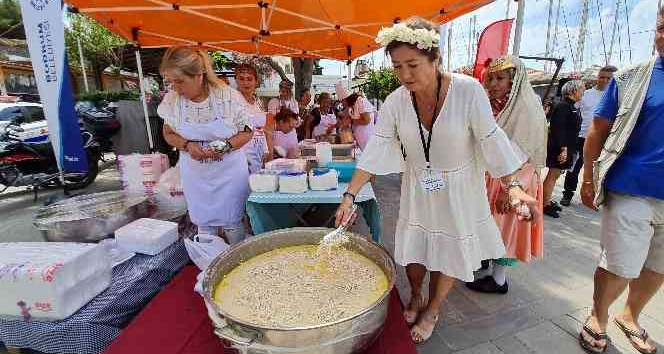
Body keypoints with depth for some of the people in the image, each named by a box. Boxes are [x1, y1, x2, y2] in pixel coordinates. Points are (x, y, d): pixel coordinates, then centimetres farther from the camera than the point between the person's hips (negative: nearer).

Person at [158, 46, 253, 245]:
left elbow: (247, 133, -6)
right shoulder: (171, 100, -7)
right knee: (203, 224, 16)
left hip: (229, 173, -2)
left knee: (233, 223, 10)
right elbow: (169, 134, 7)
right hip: (195, 176, 3)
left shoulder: (230, 97, -16)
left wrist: (227, 145, -25)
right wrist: (187, 145, -14)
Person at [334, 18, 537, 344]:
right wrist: (349, 196, -20)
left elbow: (491, 140, -15)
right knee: (413, 250, 12)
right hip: (418, 190, 2)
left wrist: (513, 186, -20)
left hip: (458, 191, -2)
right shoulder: (394, 102, -14)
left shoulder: (468, 91, -22)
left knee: (449, 255, 11)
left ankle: (432, 310, 38)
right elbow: (375, 150, -15)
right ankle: (415, 298, 44)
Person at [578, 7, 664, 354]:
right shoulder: (630, 78, -3)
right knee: (620, 267, 3)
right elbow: (598, 131, -2)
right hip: (632, 191, -4)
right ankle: (598, 318, 27)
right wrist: (588, 180, -4)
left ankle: (629, 316, 40)